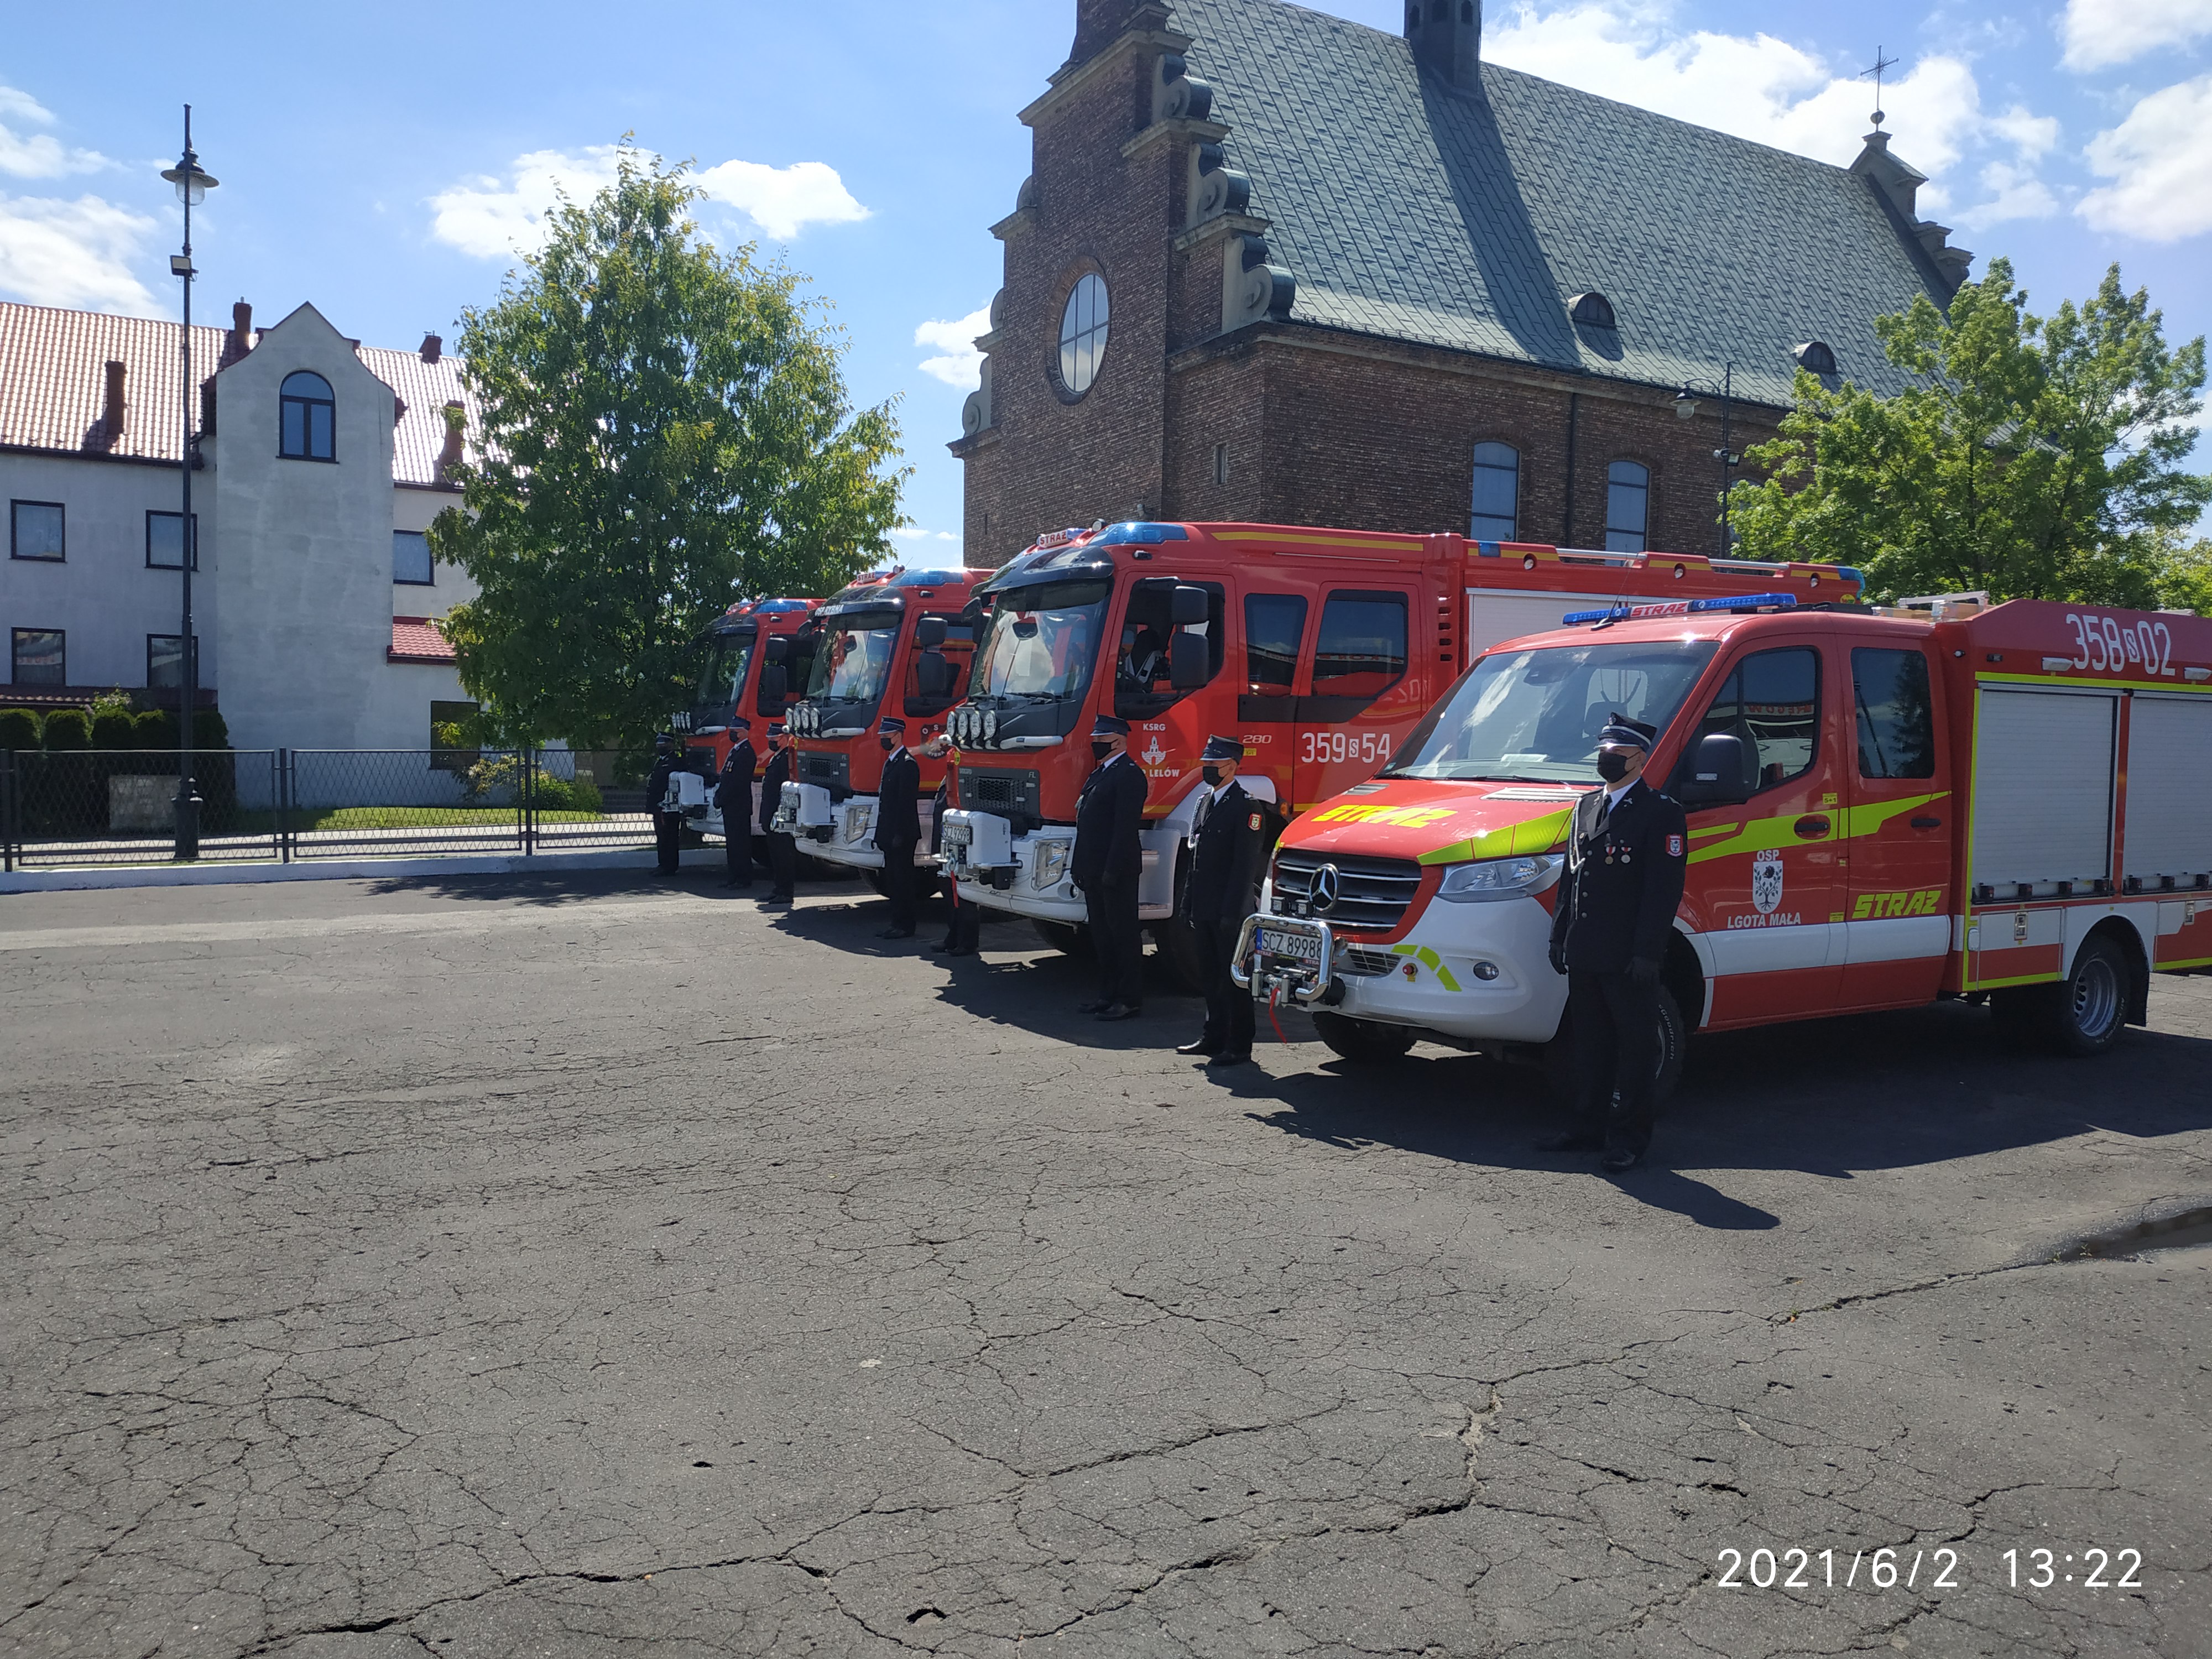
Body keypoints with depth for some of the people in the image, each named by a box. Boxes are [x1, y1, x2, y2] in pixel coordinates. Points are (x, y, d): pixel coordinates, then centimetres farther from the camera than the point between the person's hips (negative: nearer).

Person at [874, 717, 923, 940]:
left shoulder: (907, 764, -13)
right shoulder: (891, 763, 17)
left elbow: (907, 803, -18)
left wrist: (899, 835, -21)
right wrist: (882, 835, 17)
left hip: (902, 836, -10)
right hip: (891, 835, 10)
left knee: (902, 880, -5)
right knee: (893, 880, 12)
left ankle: (905, 927, 0)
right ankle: (897, 923, 18)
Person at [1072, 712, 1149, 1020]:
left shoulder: (1129, 775, -13)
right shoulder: (1099, 773, 17)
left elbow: (1126, 827, -20)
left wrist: (1112, 870, -23)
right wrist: (1080, 867, 15)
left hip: (1117, 872, -10)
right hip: (1095, 870, 10)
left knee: (1124, 934, -2)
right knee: (1102, 935, 15)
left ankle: (1130, 1000, 5)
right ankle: (1108, 994, 24)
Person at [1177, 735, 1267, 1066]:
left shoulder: (1247, 806, -10)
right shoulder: (1205, 802, 16)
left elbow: (1246, 863, -15)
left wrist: (1232, 911, -19)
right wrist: (1192, 904, 14)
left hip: (1231, 911, -8)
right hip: (1205, 910, 8)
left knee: (1234, 977, -2)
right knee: (1212, 976, 15)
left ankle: (1239, 1047, 3)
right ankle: (1214, 1037, 25)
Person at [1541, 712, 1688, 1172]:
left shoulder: (1661, 814, -7)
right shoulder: (1586, 807, 15)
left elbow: (1664, 890, -12)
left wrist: (1647, 953, -17)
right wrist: (1561, 938, 14)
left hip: (1629, 960, -7)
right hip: (1585, 956, 7)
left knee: (1635, 1047, 3)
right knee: (1590, 1044, 14)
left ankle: (1629, 1138, 10)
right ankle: (1588, 1129, 23)